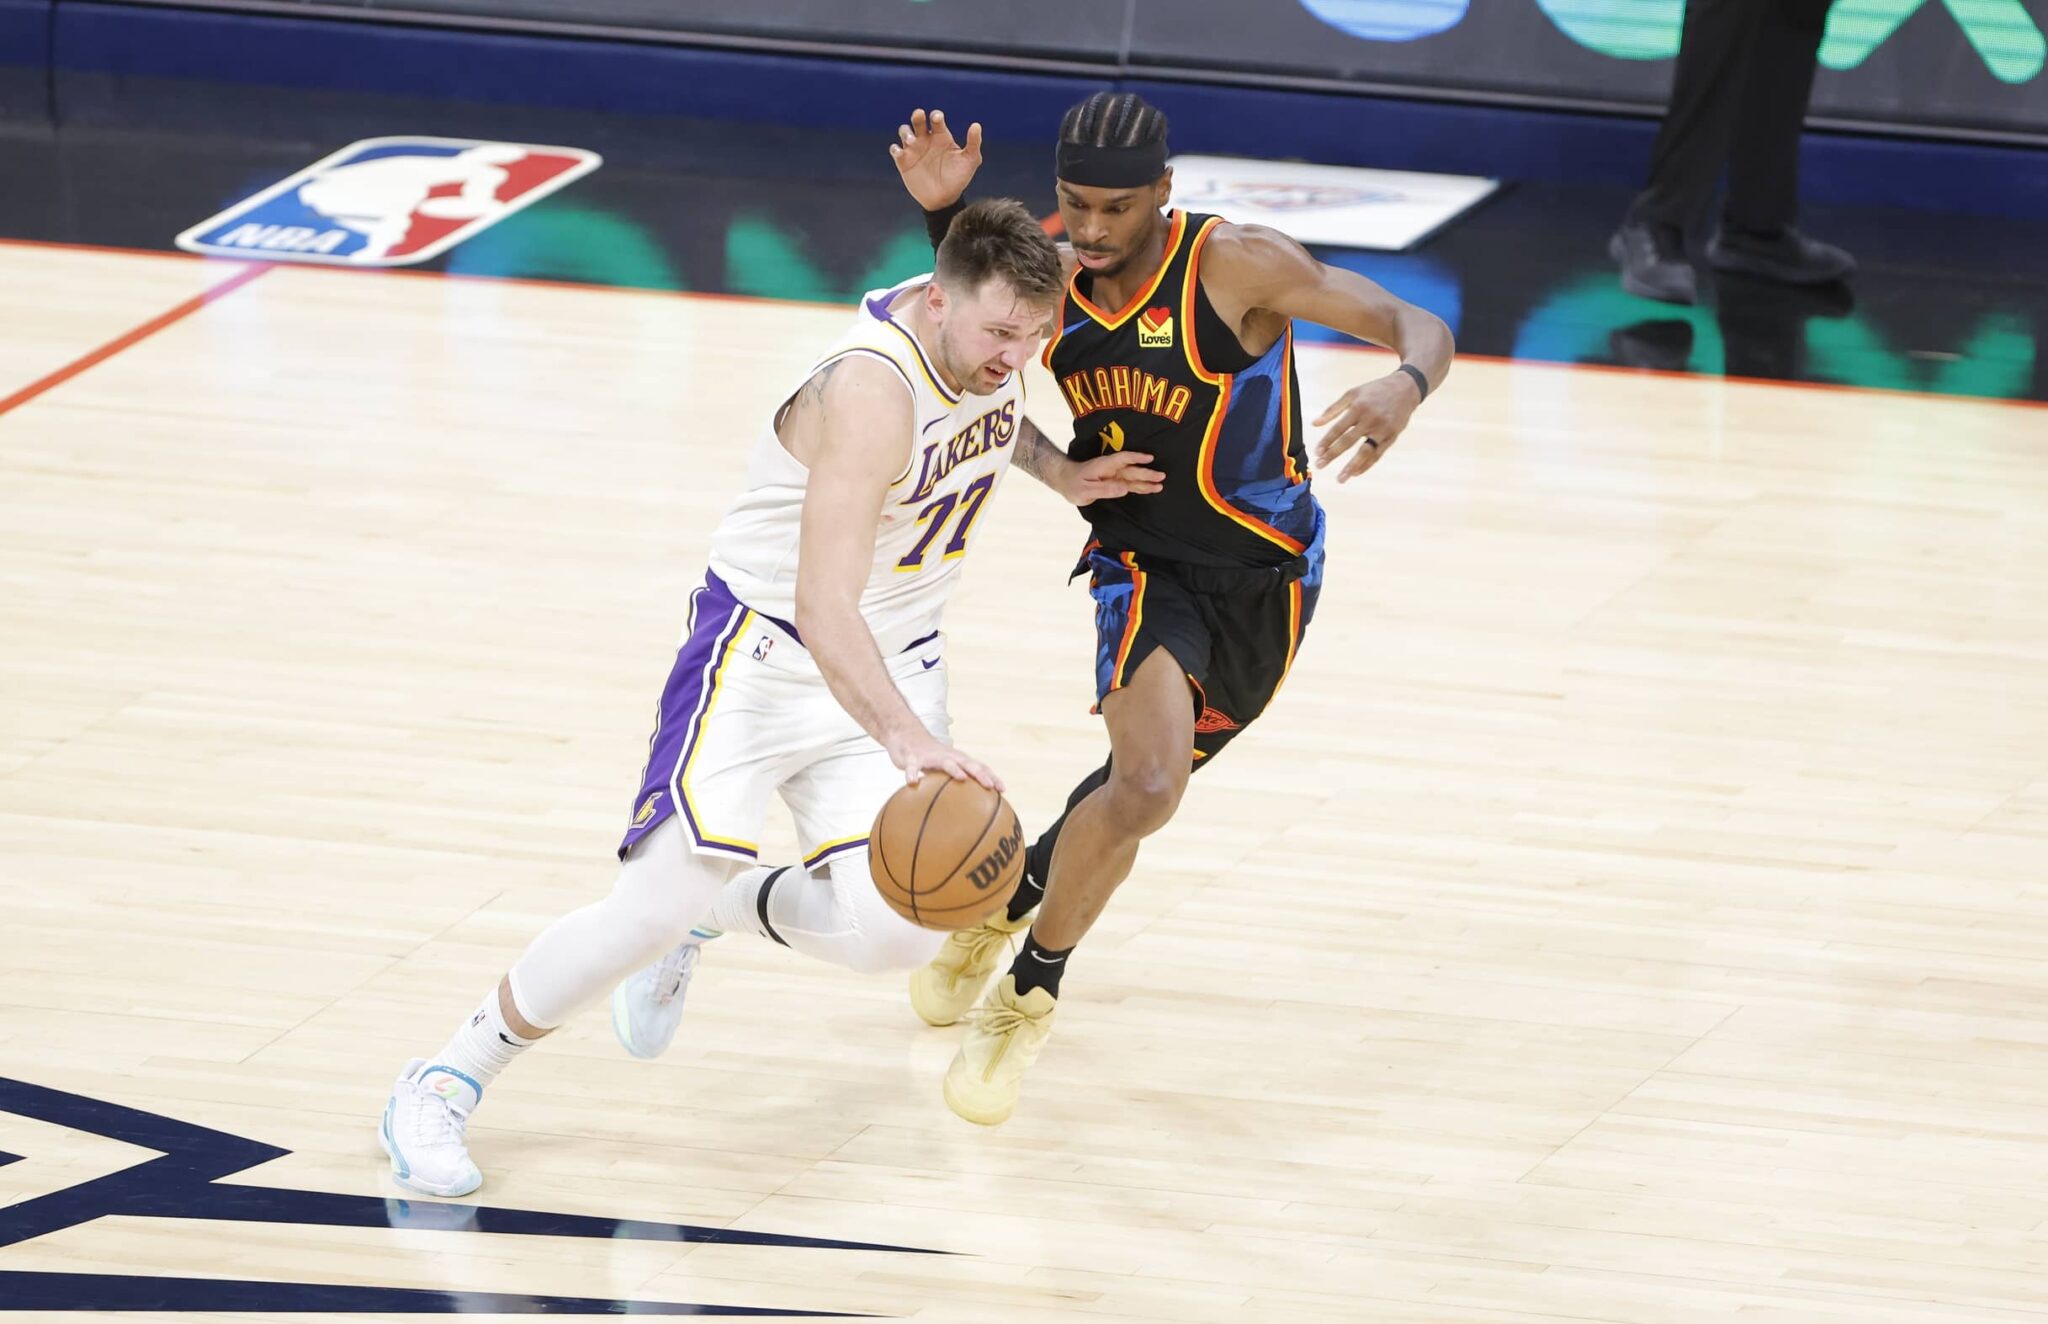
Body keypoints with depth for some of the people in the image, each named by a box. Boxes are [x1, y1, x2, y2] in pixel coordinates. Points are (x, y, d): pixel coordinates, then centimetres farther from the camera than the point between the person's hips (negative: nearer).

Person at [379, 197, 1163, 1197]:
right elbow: (823, 609, -41)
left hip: (895, 662, 7)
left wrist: (1059, 471, 8)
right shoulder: (872, 393, -31)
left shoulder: (989, 328, -7)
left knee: (895, 934, -12)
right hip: (769, 651, -6)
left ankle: (722, 908, 20)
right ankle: (439, 1087, 1)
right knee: (658, 902, -17)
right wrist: (907, 741, -54)